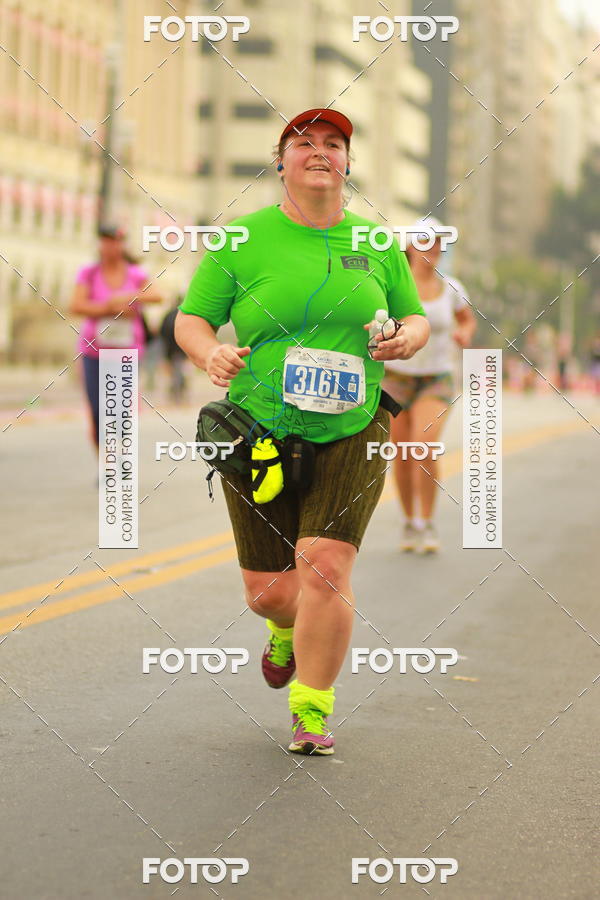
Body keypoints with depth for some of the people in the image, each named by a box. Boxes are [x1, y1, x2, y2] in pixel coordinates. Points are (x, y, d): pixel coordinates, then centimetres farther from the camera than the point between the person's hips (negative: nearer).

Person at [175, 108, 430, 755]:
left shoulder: (376, 244, 7)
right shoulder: (242, 240, 0)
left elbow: (416, 318, 16)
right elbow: (190, 320, 2)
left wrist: (407, 338, -8)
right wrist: (211, 354, -20)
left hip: (351, 435, 0)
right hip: (260, 434, 0)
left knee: (324, 568, -16)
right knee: (267, 592, 3)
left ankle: (312, 712, 3)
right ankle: (289, 629, 43)